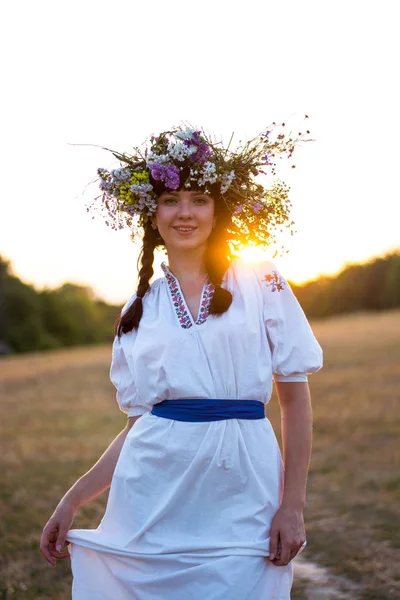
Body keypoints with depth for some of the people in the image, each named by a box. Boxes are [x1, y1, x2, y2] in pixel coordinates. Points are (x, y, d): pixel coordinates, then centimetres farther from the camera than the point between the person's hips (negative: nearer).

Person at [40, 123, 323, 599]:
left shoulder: (261, 284, 3)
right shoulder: (139, 309, 12)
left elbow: (295, 398, 2)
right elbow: (138, 422, 13)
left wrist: (293, 505, -5)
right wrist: (73, 500, 6)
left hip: (239, 504, -2)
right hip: (153, 502, 2)